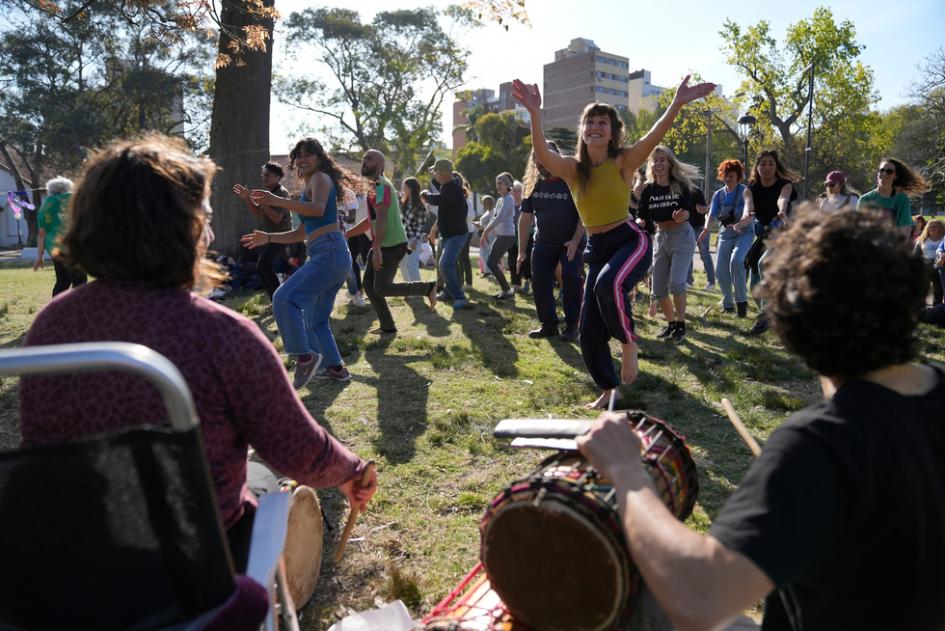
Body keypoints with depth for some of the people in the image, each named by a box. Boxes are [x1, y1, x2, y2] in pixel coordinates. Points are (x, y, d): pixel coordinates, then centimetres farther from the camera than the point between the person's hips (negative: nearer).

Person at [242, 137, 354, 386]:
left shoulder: (320, 178, 0)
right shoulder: (308, 187, 27)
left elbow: (318, 209, -22)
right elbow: (301, 234, 31)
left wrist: (277, 201, -28)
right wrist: (267, 238, 26)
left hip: (330, 252, -10)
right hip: (324, 256, 10)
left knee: (284, 299, -21)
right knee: (315, 320, 16)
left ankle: (305, 356, -17)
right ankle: (336, 367, 23)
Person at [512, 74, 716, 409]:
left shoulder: (623, 162, -6)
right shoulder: (572, 167, 1)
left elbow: (653, 138, -23)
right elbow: (541, 153, -18)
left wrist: (677, 104, -39)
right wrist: (534, 113, -33)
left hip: (631, 240, -4)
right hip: (597, 249, 4)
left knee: (609, 284, -38)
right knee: (589, 330, 6)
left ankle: (629, 342, -10)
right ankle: (609, 389, 29)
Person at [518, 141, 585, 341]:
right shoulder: (534, 185, 0)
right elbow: (525, 218, 4)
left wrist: (575, 241, -24)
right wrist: (522, 250, 1)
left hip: (571, 242, -5)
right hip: (543, 243, 5)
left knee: (571, 280, -12)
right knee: (539, 280, 0)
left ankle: (571, 326, 0)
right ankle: (549, 325, 11)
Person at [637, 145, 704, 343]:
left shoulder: (681, 186, -10)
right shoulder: (648, 189, -1)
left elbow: (689, 212, -14)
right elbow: (642, 216, 1)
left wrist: (683, 216, -35)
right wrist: (640, 222, -20)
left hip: (682, 235, -5)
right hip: (660, 237, 5)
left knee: (676, 283, -19)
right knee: (658, 288, 5)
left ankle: (681, 325, -3)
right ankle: (671, 324, 25)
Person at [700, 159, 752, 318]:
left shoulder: (745, 191, -7)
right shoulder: (718, 194, 7)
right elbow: (712, 213, -6)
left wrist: (740, 224, -41)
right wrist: (706, 227, -28)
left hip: (744, 232, -5)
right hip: (725, 235, 5)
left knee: (736, 260, -31)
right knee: (721, 271, 1)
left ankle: (741, 300, -19)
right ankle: (728, 304, 22)